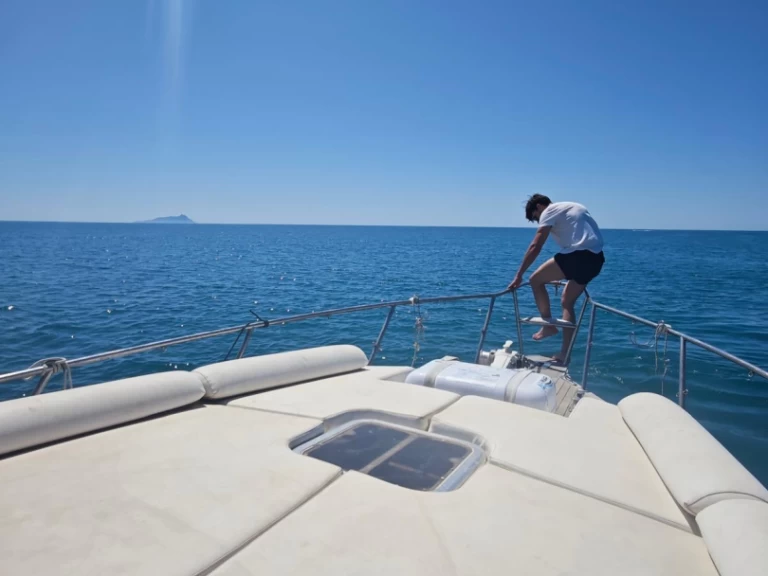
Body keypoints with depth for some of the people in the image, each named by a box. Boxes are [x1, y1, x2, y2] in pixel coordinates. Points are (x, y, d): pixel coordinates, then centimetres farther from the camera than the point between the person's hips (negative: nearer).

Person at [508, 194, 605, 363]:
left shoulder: (549, 211, 2)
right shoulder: (573, 208, 28)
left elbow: (535, 247, -5)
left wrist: (518, 276, -3)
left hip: (578, 255, -9)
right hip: (596, 257, 9)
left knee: (536, 279, 6)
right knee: (567, 301, 15)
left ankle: (548, 325, 8)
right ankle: (564, 353, 16)